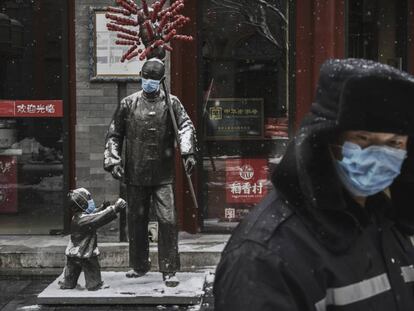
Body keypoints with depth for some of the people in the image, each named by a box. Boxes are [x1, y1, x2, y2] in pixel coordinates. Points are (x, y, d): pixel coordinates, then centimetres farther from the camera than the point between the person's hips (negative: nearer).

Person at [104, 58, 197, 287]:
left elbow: (186, 126, -10)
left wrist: (188, 152, -27)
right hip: (135, 174, 2)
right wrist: (113, 160, 0)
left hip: (163, 175, -2)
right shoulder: (128, 104, 7)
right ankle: (139, 266, 28)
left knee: (168, 221, -7)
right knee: (136, 221, 12)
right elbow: (114, 135, 12)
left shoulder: (171, 103, 3)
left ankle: (169, 270, 1)